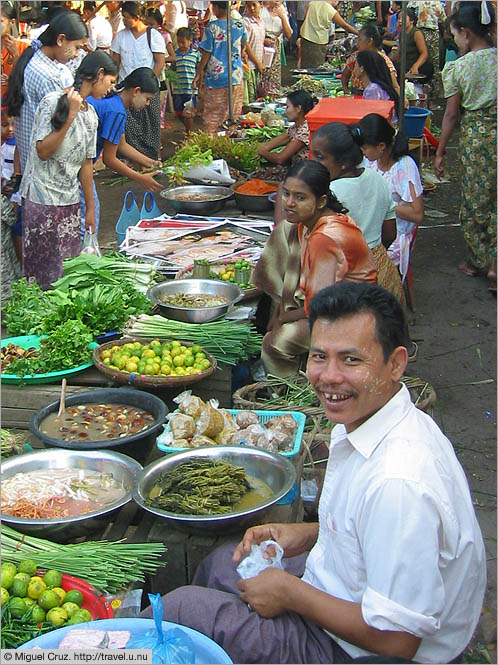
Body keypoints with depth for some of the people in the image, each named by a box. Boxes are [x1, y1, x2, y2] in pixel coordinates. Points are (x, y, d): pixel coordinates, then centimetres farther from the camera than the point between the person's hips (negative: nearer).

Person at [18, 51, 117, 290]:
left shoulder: (90, 115, 12)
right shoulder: (53, 102, -10)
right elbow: (43, 151, -17)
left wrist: (90, 208, 17)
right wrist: (70, 117, -20)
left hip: (70, 201, 7)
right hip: (42, 200, -7)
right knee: (44, 272, -3)